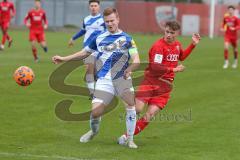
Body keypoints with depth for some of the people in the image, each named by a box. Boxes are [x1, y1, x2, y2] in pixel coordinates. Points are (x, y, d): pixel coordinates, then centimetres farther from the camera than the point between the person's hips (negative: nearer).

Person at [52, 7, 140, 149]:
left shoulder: (127, 39, 0)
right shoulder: (99, 38, 11)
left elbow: (137, 60, -9)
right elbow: (85, 52, 25)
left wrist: (129, 69, -30)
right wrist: (64, 59, 22)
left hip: (122, 78, -2)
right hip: (104, 80, 2)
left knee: (131, 104, -23)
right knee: (95, 111, -10)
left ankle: (130, 139, -6)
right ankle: (94, 131, 26)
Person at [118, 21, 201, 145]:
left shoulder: (177, 45, 11)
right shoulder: (158, 45, -14)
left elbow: (182, 57, 35)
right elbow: (155, 67, -22)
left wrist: (193, 45, 24)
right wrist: (174, 70, -13)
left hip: (165, 86, 5)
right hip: (150, 81, -5)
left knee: (150, 115, -8)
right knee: (137, 109, -18)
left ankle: (127, 136, -1)